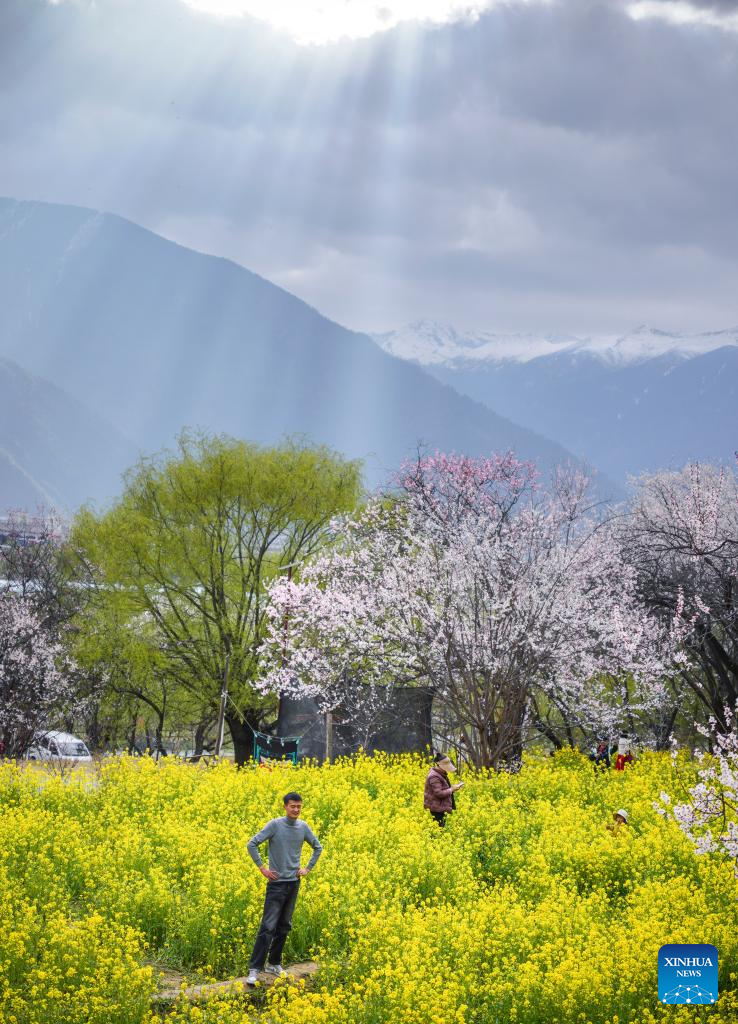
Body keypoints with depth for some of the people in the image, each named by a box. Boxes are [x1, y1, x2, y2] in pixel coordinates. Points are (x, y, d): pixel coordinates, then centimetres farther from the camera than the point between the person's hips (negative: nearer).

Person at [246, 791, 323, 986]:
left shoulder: (303, 827, 2)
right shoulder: (274, 825, -12)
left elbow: (318, 848, 19)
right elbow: (251, 844, -11)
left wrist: (308, 868, 9)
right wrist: (262, 868, -12)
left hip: (294, 883, 5)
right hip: (276, 882, -5)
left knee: (284, 926, 11)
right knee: (268, 927, -10)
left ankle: (274, 964, 23)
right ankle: (254, 969, -10)